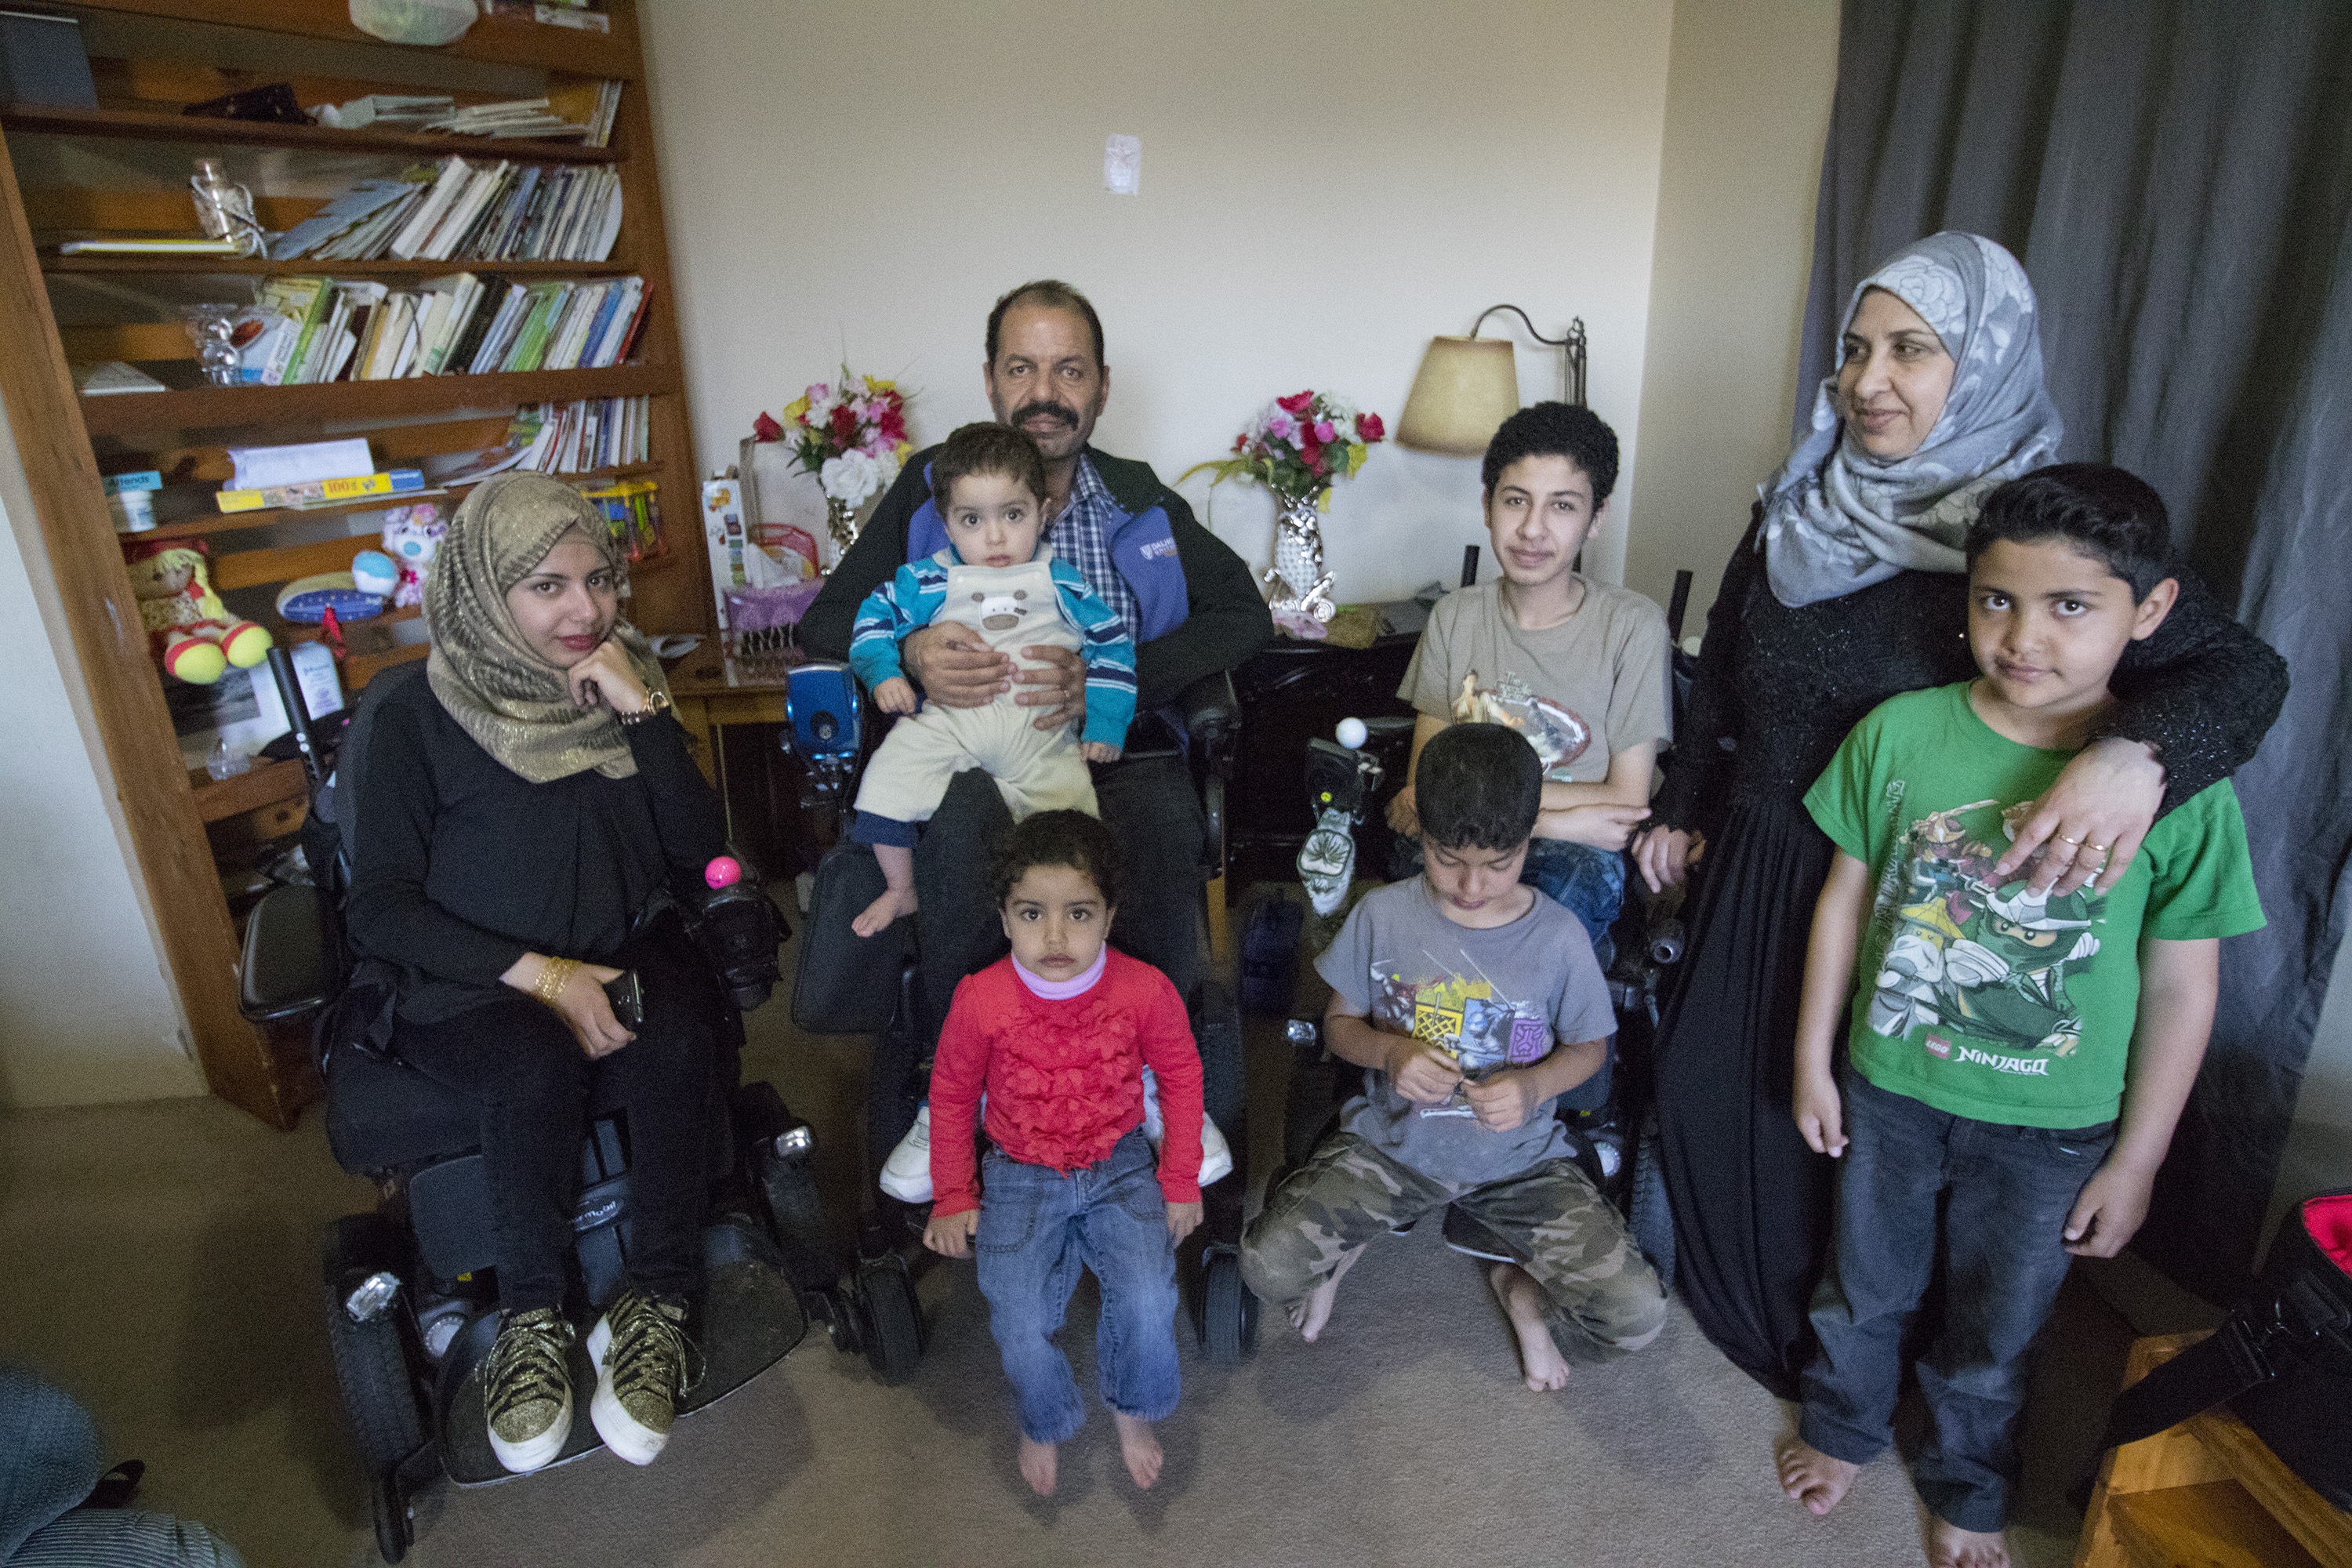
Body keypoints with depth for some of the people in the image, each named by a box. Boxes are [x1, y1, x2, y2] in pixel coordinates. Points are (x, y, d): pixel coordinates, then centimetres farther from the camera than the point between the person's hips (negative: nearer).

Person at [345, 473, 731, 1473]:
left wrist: (643, 714, -15)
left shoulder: (623, 687, 6)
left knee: (680, 1042, -31)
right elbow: (379, 905, -7)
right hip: (466, 983, -2)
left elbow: (701, 850, -4)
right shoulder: (422, 716, -2)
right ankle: (531, 1318, -14)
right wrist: (540, 974, -20)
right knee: (540, 1066, -35)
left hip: (619, 952, 2)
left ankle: (657, 1307, -17)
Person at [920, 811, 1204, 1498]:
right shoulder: (981, 999, -18)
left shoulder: (1145, 990, -17)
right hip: (1019, 1177, 0)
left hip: (1120, 1167, 0)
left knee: (1148, 1302, -17)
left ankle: (1132, 1409, 18)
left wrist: (1180, 1181, 3)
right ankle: (1045, 1423, 23)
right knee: (1019, 1323, -12)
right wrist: (953, 1196, 4)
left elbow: (1181, 1075, 1)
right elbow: (951, 1094, 0)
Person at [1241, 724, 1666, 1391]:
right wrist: (1391, 1052, -22)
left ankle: (1523, 1288, 17)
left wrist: (1534, 1086, -20)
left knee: (1637, 1315, -17)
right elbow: (1340, 1023, 0)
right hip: (1391, 1142, 0)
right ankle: (1352, 1240, 16)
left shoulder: (1558, 938, -13)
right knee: (1267, 1265, -20)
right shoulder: (1382, 916, -12)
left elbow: (1589, 1046, 2)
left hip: (1519, 1160, 0)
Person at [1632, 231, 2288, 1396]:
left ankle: (1823, 1350, 42)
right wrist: (1683, 808, 15)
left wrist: (2136, 750, -41)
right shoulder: (1797, 511, 0)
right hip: (1754, 867, 5)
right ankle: (1718, 1289, 47)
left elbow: (2240, 665, -20)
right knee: (1700, 1081, 17)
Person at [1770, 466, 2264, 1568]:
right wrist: (1813, 1061, 2)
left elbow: (2181, 991, -8)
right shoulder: (1900, 733, -14)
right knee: (1865, 1288, 23)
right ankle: (1844, 1424, 52)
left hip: (2050, 1130, -1)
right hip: (1889, 1091, 1)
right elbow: (1846, 899, -4)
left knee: (1992, 1334, 21)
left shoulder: (2184, 785, -17)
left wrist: (2135, 1162, -3)